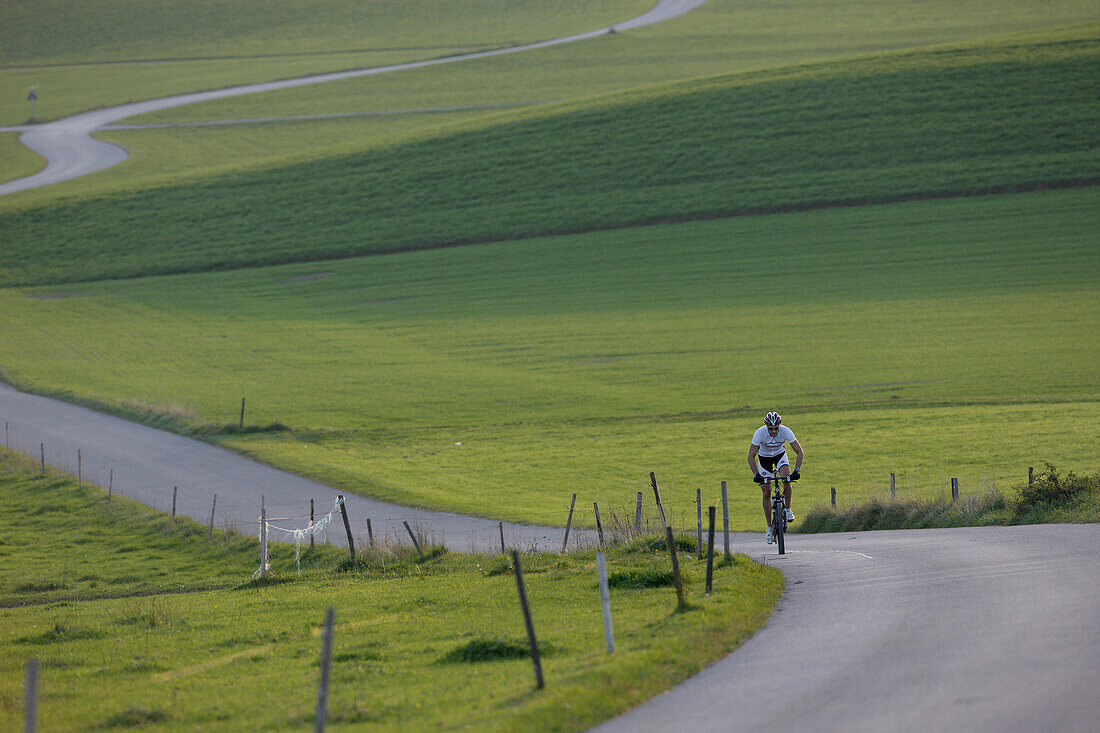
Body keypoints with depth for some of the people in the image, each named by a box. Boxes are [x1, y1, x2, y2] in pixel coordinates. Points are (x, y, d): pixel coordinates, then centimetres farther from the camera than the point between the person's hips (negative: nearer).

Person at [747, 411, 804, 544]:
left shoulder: (785, 431, -30)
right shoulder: (760, 433, -32)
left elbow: (799, 452, -26)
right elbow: (751, 456, -29)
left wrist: (797, 470, -38)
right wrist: (756, 475, -40)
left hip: (780, 455, 0)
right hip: (764, 457, 0)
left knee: (787, 480, -29)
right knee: (766, 493, -5)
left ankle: (788, 510, -7)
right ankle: (769, 527, 4)